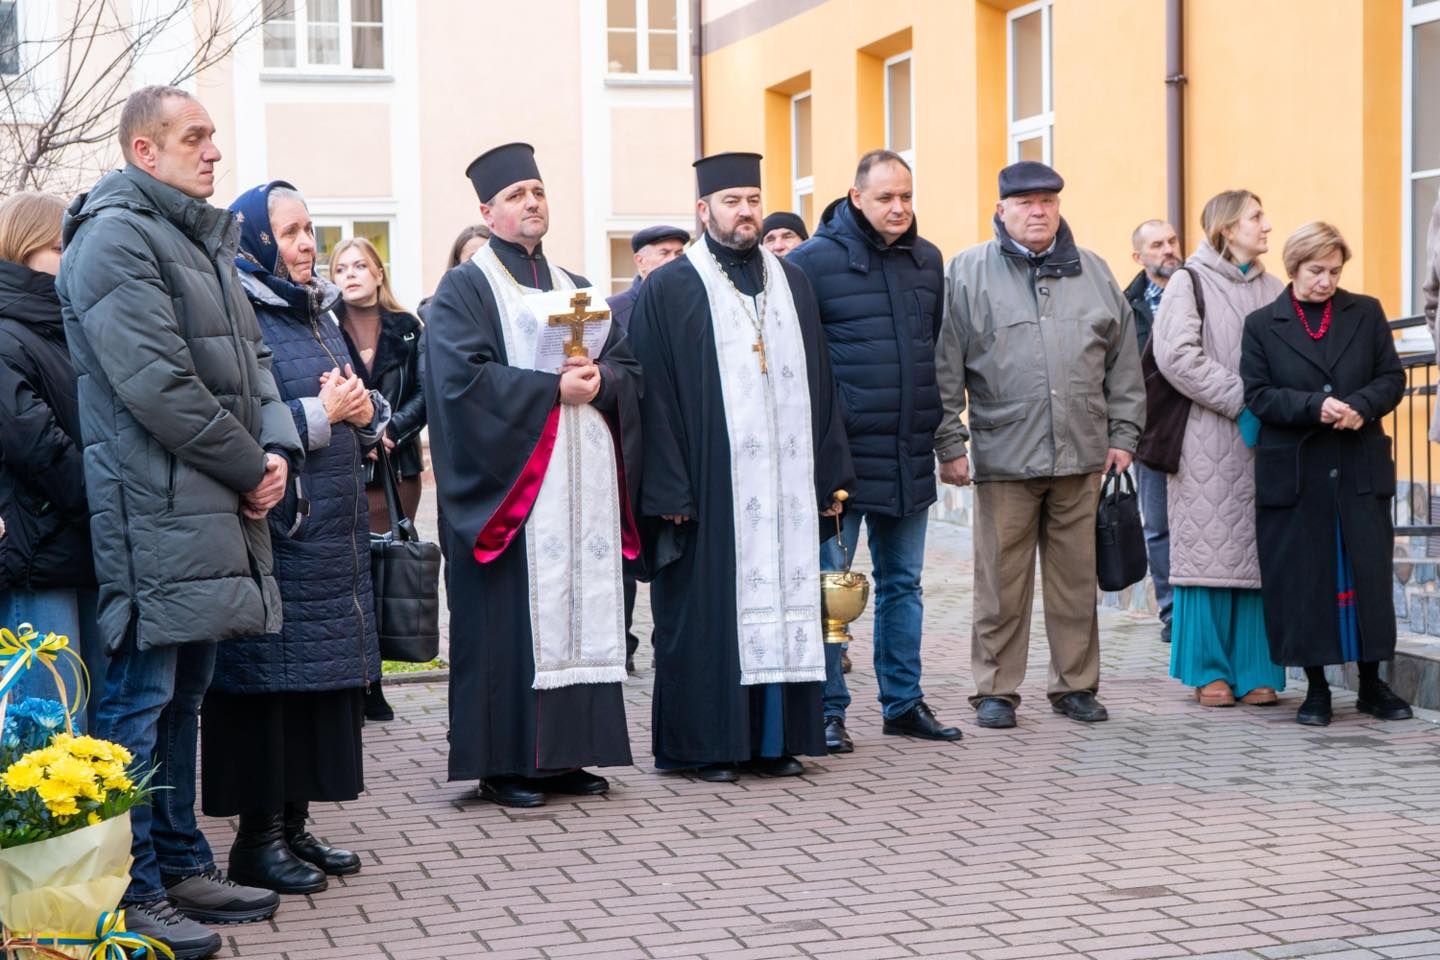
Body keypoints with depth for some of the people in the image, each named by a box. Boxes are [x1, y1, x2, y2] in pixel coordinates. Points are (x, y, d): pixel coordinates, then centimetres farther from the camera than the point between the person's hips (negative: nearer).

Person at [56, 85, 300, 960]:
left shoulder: (207, 242, 19)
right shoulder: (117, 237, -11)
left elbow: (250, 357, 19)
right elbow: (158, 383, -18)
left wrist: (279, 448, 1)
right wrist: (249, 468, -11)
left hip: (218, 507, 9)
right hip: (156, 515, -9)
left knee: (183, 696, 15)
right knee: (142, 700, -4)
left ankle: (183, 868, 24)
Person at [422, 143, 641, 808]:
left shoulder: (574, 290, 20)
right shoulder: (465, 289, 1)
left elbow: (628, 367, 15)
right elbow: (461, 378, -14)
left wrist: (599, 381, -8)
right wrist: (553, 388, -15)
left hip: (584, 489, 6)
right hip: (511, 486, -6)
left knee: (581, 612, 5)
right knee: (513, 619, -6)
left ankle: (566, 754, 10)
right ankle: (505, 763, -1)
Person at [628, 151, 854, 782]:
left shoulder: (792, 284, 15)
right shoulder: (669, 290, 0)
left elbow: (819, 383, 15)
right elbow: (654, 395, -5)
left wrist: (832, 474, 8)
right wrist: (669, 490, -12)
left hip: (786, 485, 5)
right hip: (710, 485, -5)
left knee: (784, 604, 5)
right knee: (707, 608, -1)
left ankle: (775, 739, 13)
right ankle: (704, 744, 7)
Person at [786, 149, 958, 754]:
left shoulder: (927, 261, 11)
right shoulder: (814, 261, -8)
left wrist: (940, 425, 16)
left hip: (910, 455, 6)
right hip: (841, 453, -6)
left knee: (903, 582, 12)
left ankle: (903, 702, 21)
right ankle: (827, 710, 7)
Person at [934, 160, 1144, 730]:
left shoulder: (1093, 273, 13)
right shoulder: (968, 273, 2)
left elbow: (1123, 359, 15)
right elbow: (947, 366, -1)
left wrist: (1122, 433, 9)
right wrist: (950, 444, -6)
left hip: (1081, 455, 3)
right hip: (1004, 455, -3)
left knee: (1076, 577, 9)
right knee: (1002, 581, 1)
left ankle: (1075, 685, 19)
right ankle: (996, 690, 11)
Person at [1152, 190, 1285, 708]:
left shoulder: (1272, 289, 15)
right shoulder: (1190, 283, 1)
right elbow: (1176, 355, -11)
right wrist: (1239, 400, -12)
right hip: (1208, 442, -4)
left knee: (1258, 551, 2)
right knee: (1208, 549, -3)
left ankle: (1255, 669, 8)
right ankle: (1209, 670, 5)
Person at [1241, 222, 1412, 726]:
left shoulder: (1366, 313, 9)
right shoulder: (1262, 324, 4)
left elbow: (1392, 377, 7)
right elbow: (1257, 395, -3)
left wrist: (1362, 406, -13)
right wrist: (1314, 407, -18)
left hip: (1361, 468, 1)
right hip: (1293, 472, -1)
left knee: (1369, 572, 3)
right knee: (1302, 577, 1)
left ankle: (1372, 684, 15)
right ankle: (1316, 688, 12)